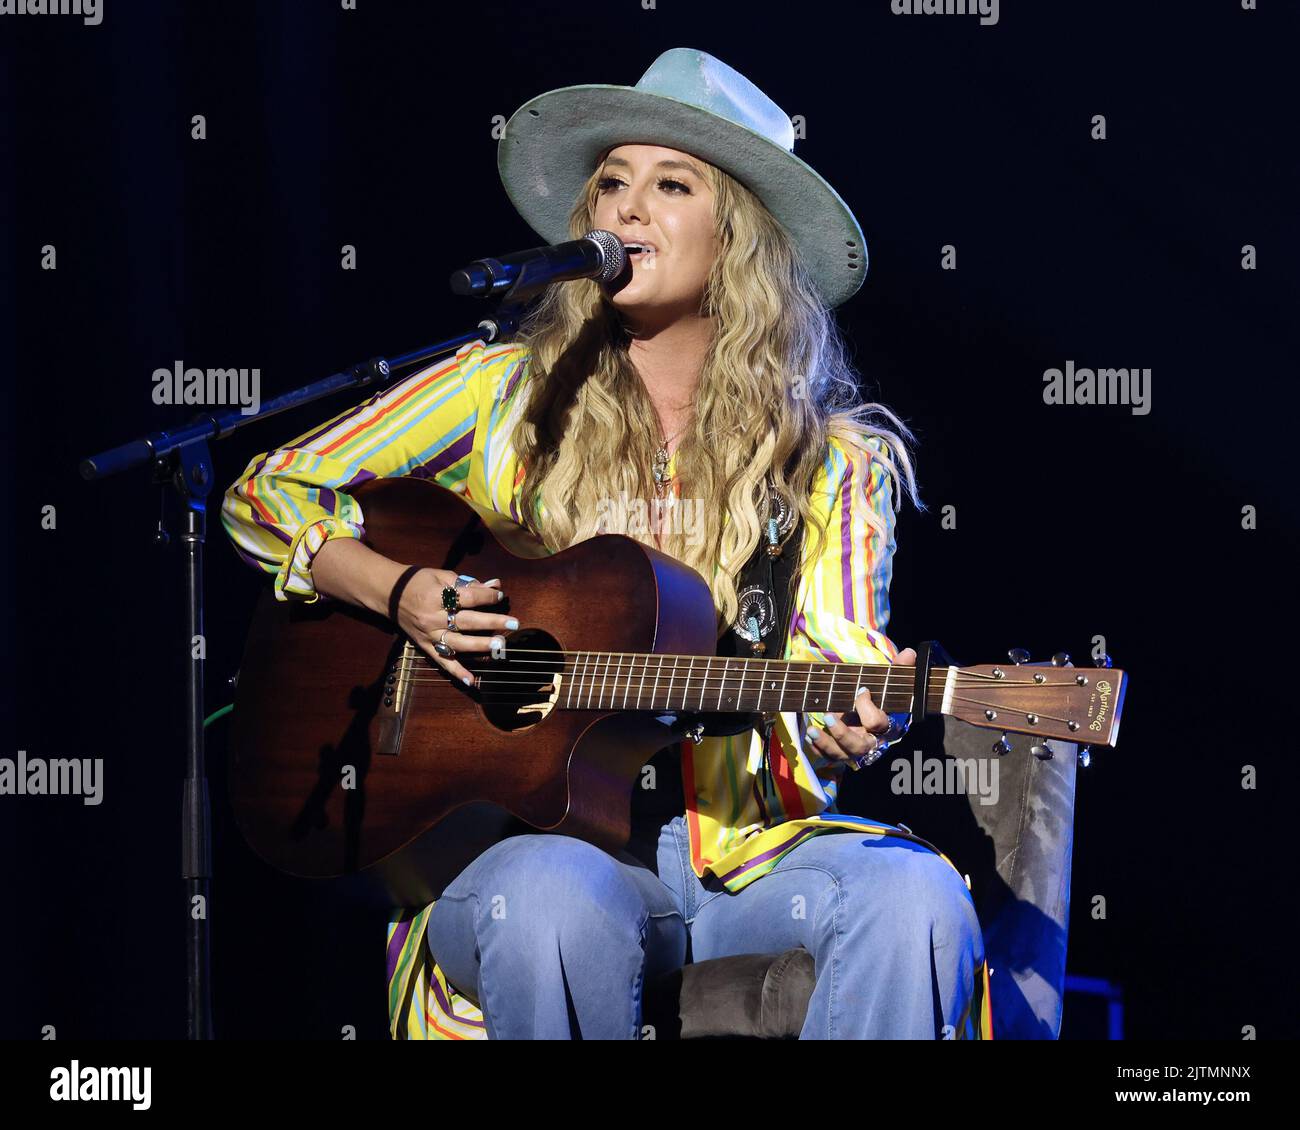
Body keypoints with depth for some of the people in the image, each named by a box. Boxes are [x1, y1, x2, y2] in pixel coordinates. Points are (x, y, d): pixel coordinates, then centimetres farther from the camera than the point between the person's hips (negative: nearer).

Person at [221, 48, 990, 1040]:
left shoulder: (833, 462, 9)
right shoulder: (506, 394, 9)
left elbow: (833, 655, -2)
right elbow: (269, 498, 13)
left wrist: (849, 724, -26)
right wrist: (399, 593, -5)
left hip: (746, 845, 1)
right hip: (523, 837, -1)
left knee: (915, 902, -31)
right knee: (553, 905, -38)